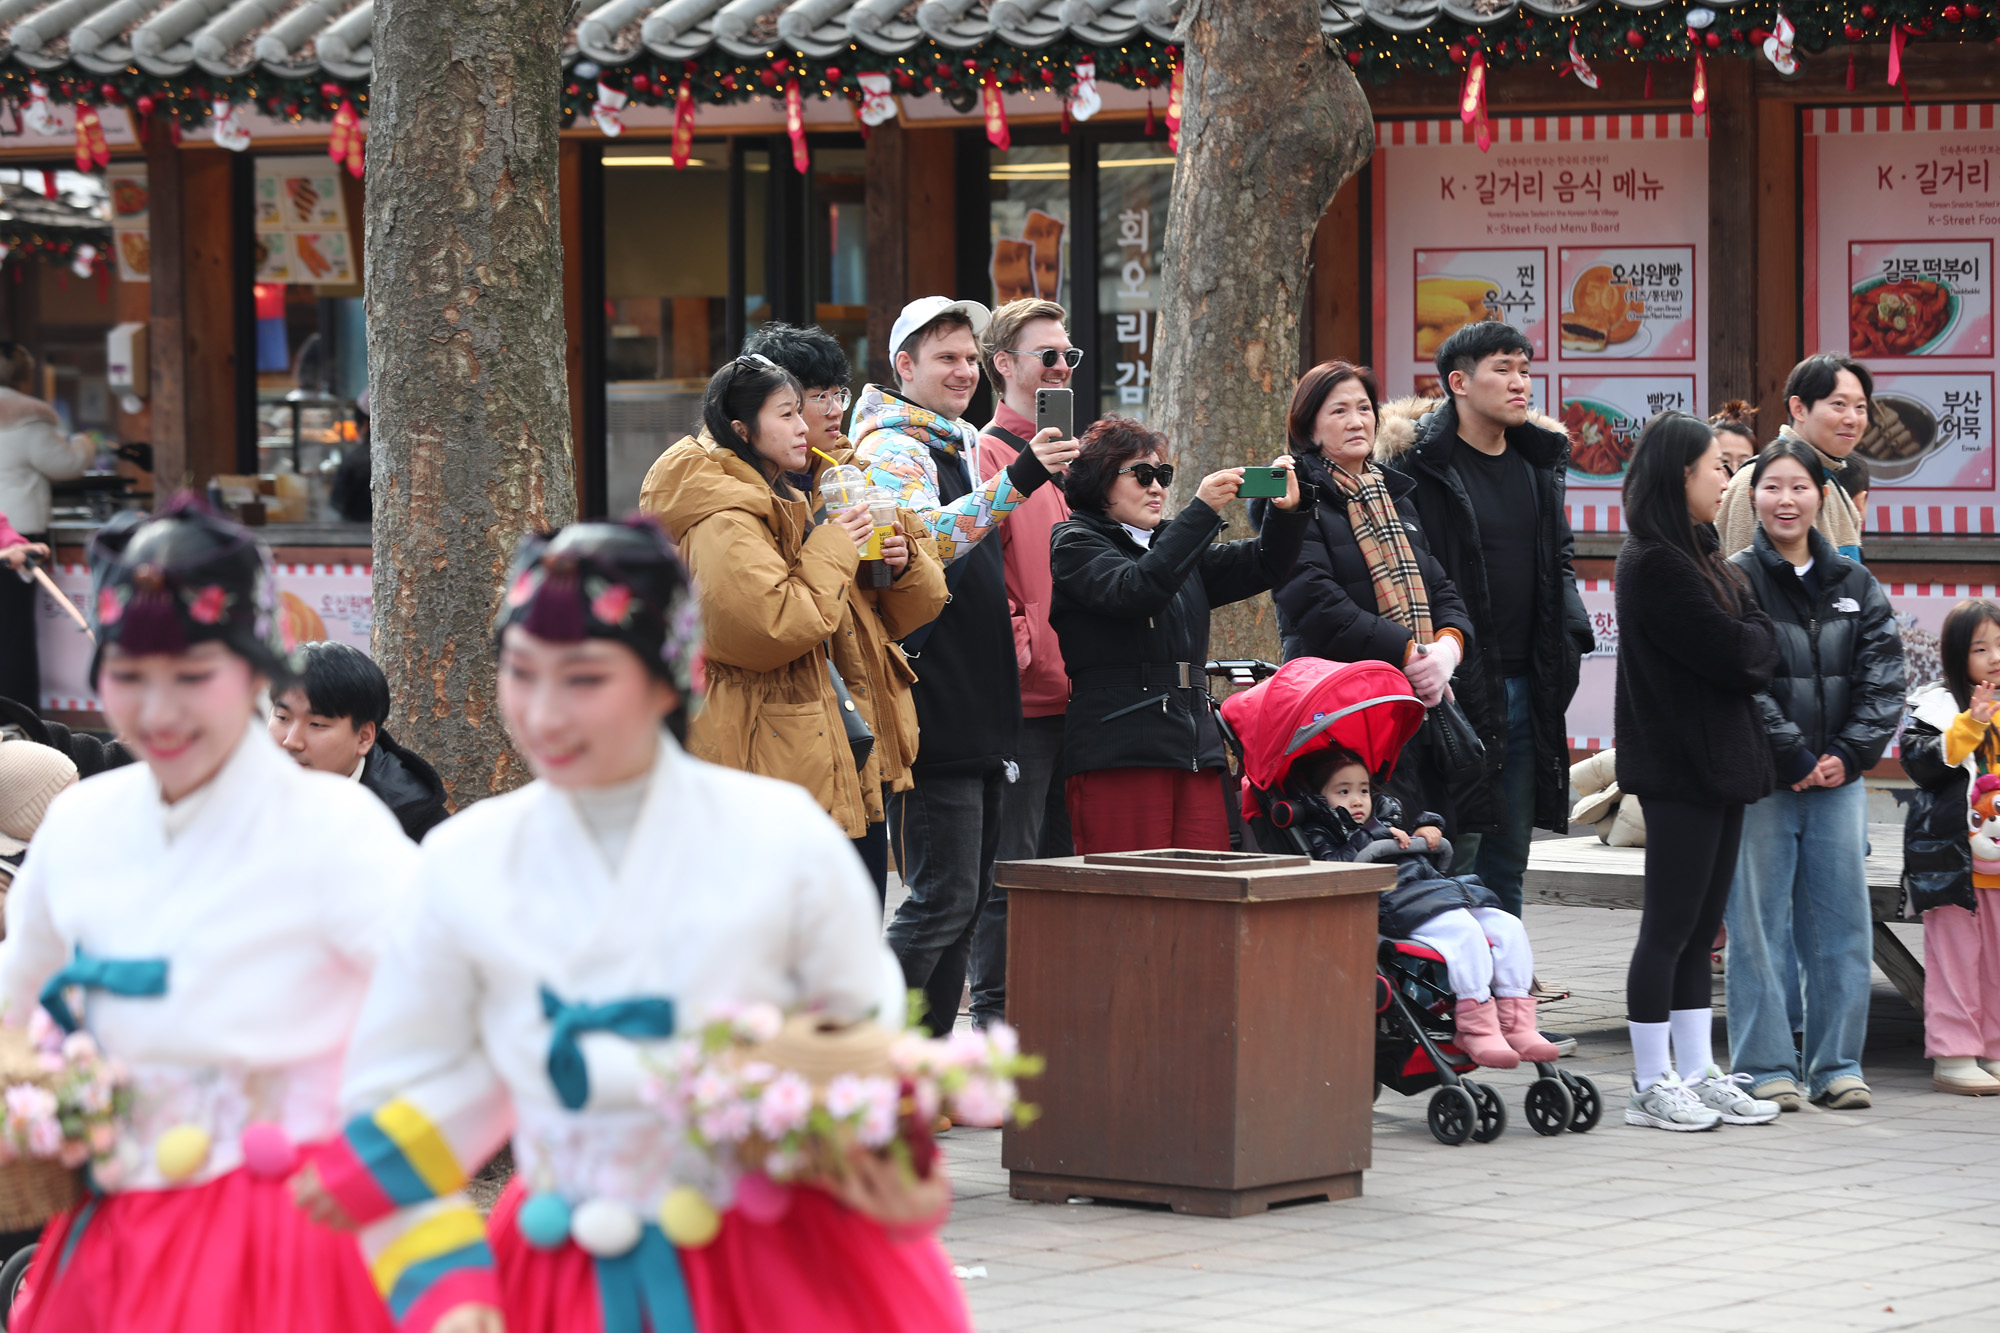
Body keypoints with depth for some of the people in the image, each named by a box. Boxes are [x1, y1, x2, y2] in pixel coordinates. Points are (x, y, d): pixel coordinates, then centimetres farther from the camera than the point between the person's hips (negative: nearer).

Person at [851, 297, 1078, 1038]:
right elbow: (921, 539, -28)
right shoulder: (891, 449, -8)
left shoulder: (964, 448, 21)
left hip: (980, 715, 9)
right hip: (932, 716, -9)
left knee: (964, 901, 10)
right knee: (942, 901, -12)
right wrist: (1016, 482, -36)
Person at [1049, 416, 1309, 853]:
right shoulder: (1075, 544, 3)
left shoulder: (1169, 542, 24)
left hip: (1196, 751, 7)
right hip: (1120, 752, -7)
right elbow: (1134, 590, -17)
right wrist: (1201, 511, -21)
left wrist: (1289, 511, -4)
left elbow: (1262, 564, 16)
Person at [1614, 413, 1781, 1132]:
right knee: (1670, 927, -4)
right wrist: (1757, 639, 1)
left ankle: (1698, 1074, 15)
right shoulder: (1654, 565, -15)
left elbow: (1757, 654, 14)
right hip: (1678, 768, -10)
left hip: (1719, 763, 10)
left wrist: (1749, 644, -5)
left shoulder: (1700, 559, 18)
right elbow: (1734, 654, -17)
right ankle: (1652, 1085, 1)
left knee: (1699, 929, 11)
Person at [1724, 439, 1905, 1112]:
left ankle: (1836, 1064, 14)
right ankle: (1766, 1068, 5)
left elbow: (1882, 679, 6)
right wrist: (1793, 757, -13)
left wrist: (1848, 754, -8)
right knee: (1760, 926, -1)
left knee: (1841, 924, 6)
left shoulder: (1856, 587, 11)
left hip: (1838, 779, 4)